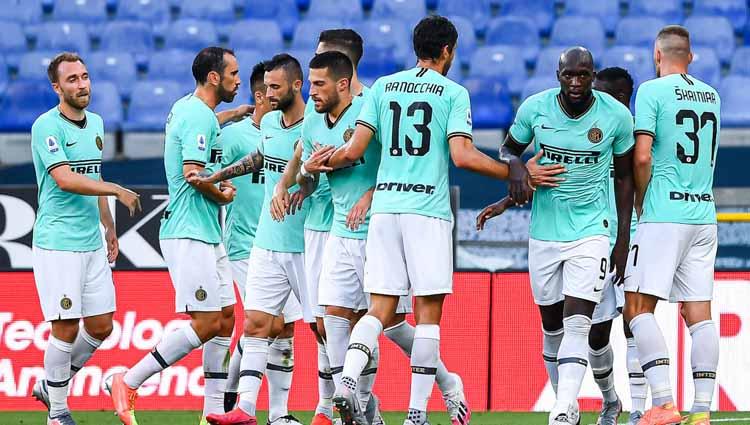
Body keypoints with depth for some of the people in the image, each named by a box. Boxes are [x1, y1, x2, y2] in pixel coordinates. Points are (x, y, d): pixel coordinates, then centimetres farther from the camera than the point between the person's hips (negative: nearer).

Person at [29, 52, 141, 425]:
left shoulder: (95, 123, 14)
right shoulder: (47, 126, -11)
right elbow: (65, 179, -21)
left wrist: (109, 227, 24)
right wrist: (118, 191, -20)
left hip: (92, 243, 8)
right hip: (56, 244, -8)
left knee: (101, 327, 7)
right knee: (66, 328, -6)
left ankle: (50, 385, 26)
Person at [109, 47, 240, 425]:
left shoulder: (185, 108, 17)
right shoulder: (200, 116, -15)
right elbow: (193, 173, -24)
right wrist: (221, 195, -7)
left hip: (207, 236, 11)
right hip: (189, 234, -11)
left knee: (225, 317, 9)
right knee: (207, 323, -12)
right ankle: (128, 383, -8)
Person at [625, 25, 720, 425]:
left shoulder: (653, 91, -5)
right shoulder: (711, 96, 15)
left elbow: (642, 156, -13)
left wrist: (641, 202, 2)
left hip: (665, 213, -6)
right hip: (704, 213, 6)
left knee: (638, 306, -5)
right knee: (699, 314, 5)